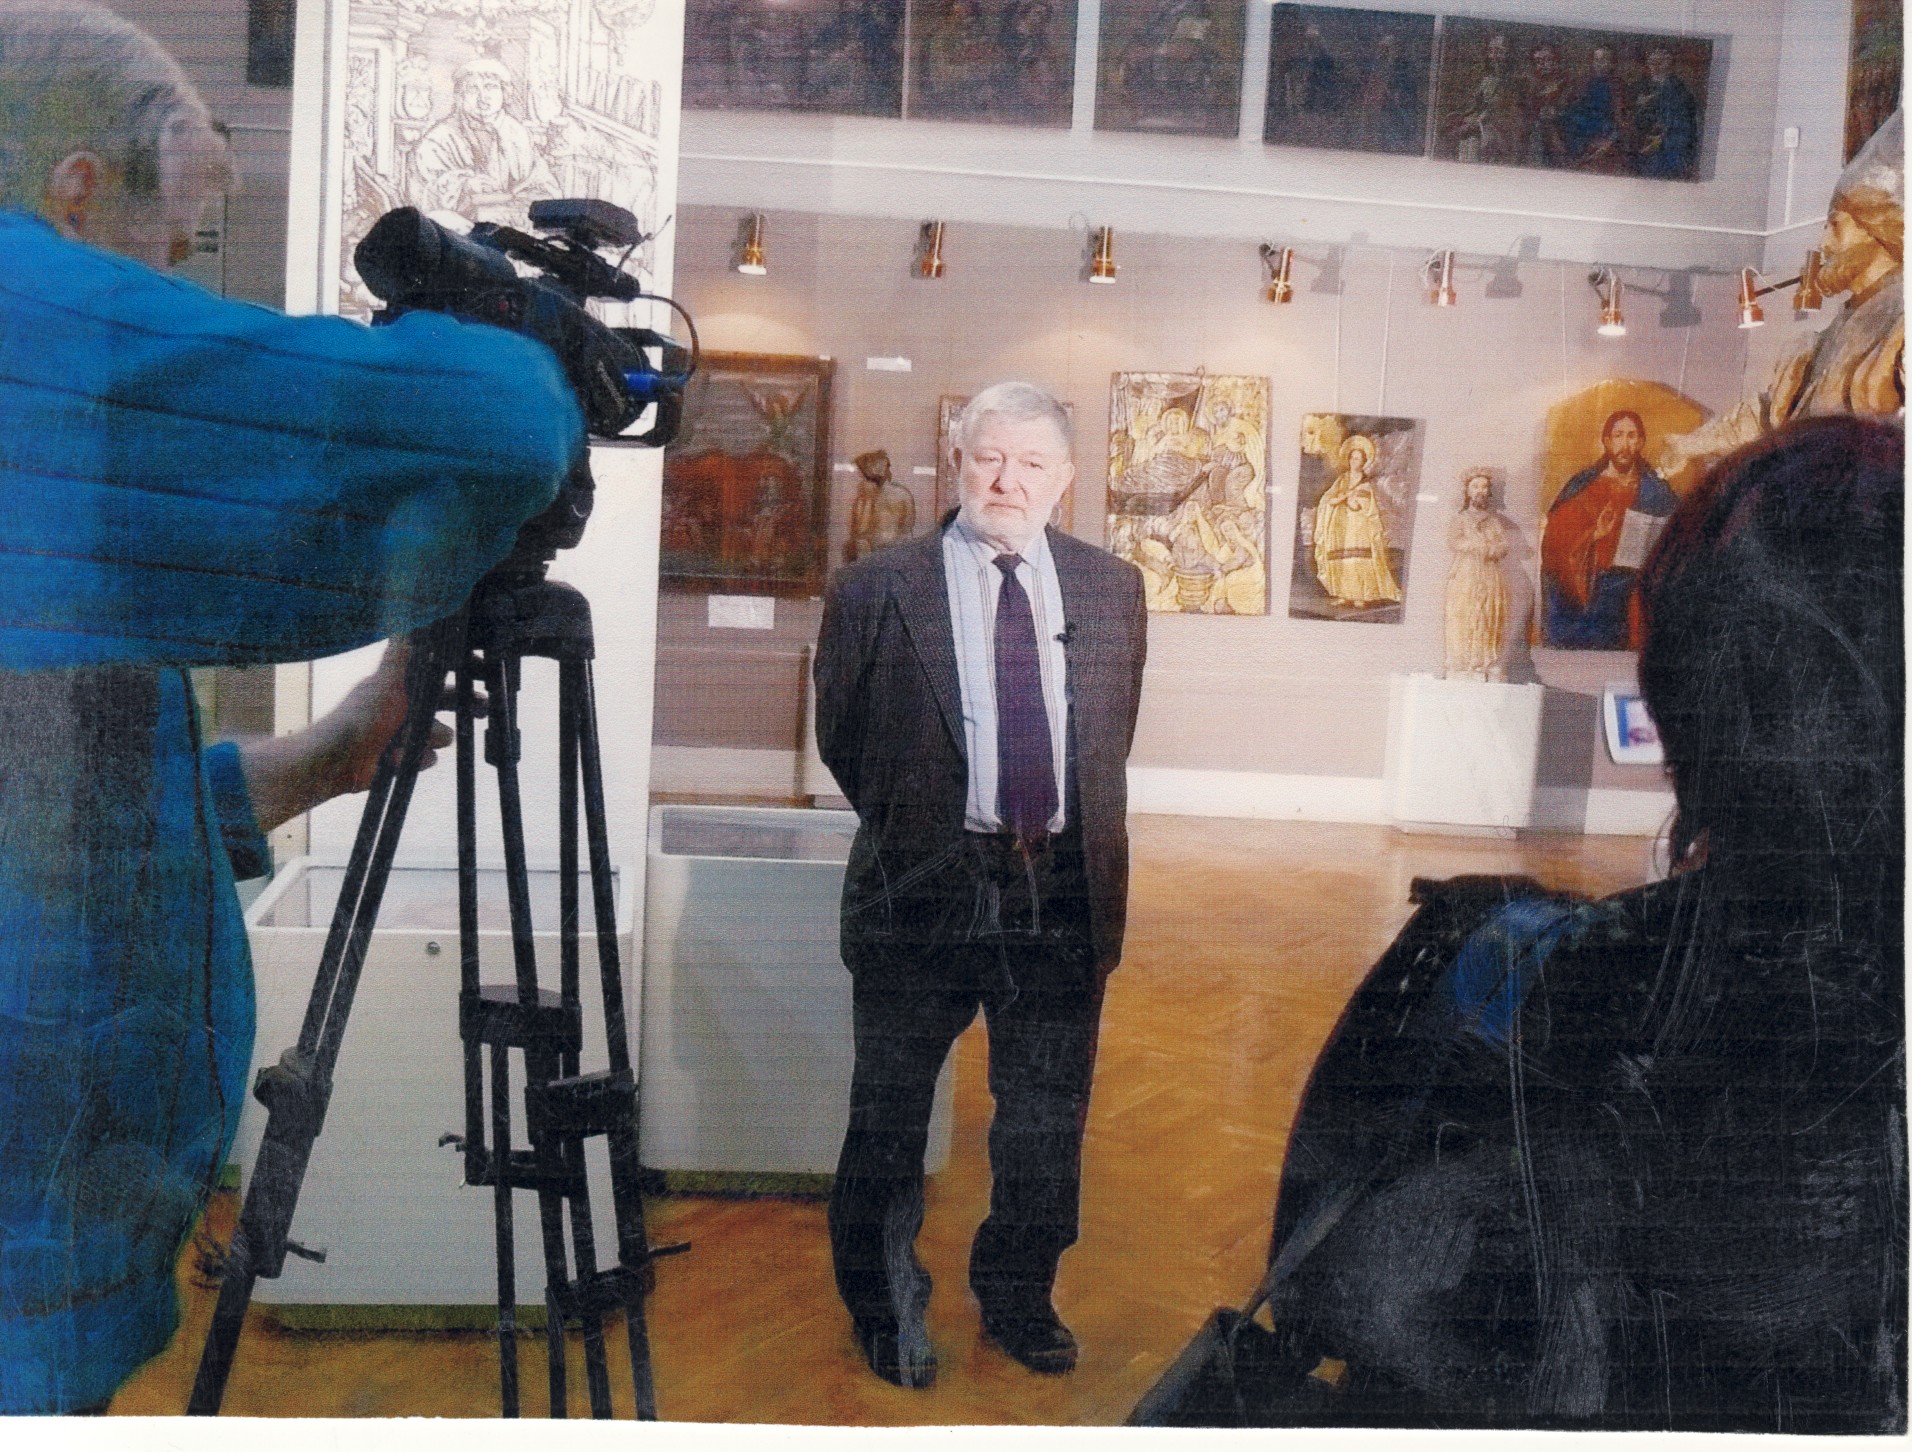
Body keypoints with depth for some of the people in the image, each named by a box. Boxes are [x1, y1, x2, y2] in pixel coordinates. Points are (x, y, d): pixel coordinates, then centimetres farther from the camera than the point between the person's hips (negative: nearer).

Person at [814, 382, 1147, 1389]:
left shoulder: (1112, 589, 6)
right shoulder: (876, 589, -3)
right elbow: (841, 740, 5)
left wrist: (1068, 844, 12)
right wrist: (913, 827, 8)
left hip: (1062, 894, 3)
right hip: (922, 891, -2)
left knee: (1047, 1117, 15)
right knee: (889, 1116, 11)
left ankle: (1019, 1302, 37)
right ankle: (887, 1310, 32)